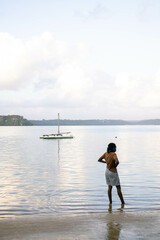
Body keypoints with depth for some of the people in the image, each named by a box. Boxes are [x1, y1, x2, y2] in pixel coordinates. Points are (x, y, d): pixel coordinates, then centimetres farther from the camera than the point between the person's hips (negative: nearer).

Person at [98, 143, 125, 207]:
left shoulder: (106, 153, -1)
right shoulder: (113, 154, -21)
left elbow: (99, 160, 9)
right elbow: (117, 162, -37)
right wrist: (115, 166, -17)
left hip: (107, 171, 7)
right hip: (113, 172, -7)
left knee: (109, 187, 14)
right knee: (118, 187, 4)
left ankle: (110, 202, 18)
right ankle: (122, 202, 9)